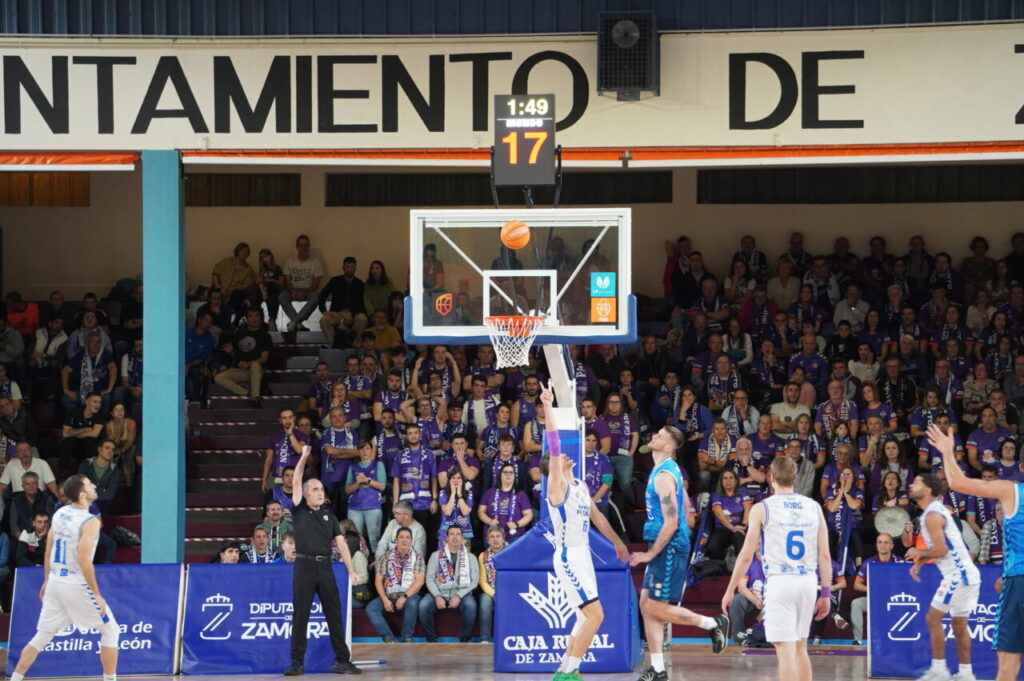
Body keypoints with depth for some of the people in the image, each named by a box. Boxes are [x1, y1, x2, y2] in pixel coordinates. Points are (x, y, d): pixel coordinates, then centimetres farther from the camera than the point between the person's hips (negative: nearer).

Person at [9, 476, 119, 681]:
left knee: (42, 637, 13)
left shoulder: (59, 514, 6)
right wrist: (97, 595, -15)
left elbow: (48, 552, 13)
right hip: (77, 585, -7)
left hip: (55, 582, 7)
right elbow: (84, 562, -21)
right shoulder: (90, 522, -16)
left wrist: (47, 581, 23)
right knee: (110, 631, 8)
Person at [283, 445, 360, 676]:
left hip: (325, 567, 2)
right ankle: (297, 663, 1)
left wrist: (351, 570, 0)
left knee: (334, 615, 3)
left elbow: (340, 543, 7)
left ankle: (342, 661, 7)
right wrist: (303, 458, -12)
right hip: (304, 566, -2)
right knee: (300, 616, -1)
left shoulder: (329, 516, 13)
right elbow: (296, 483, -3)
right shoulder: (299, 511, 7)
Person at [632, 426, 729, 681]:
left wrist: (651, 554, -18)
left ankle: (714, 624, 7)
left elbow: (671, 523, -23)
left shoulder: (663, 476, -18)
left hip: (669, 548, -10)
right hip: (668, 547, 10)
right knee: (646, 604, 8)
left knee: (657, 607, -6)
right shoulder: (670, 469, 13)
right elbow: (685, 504, 24)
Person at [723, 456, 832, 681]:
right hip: (808, 581, 4)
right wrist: (825, 593, 13)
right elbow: (824, 555, 6)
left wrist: (729, 591, 5)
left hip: (779, 581, -4)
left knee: (786, 649, -5)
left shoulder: (762, 509, -3)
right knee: (800, 647, 18)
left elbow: (746, 555, -3)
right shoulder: (814, 508, 8)